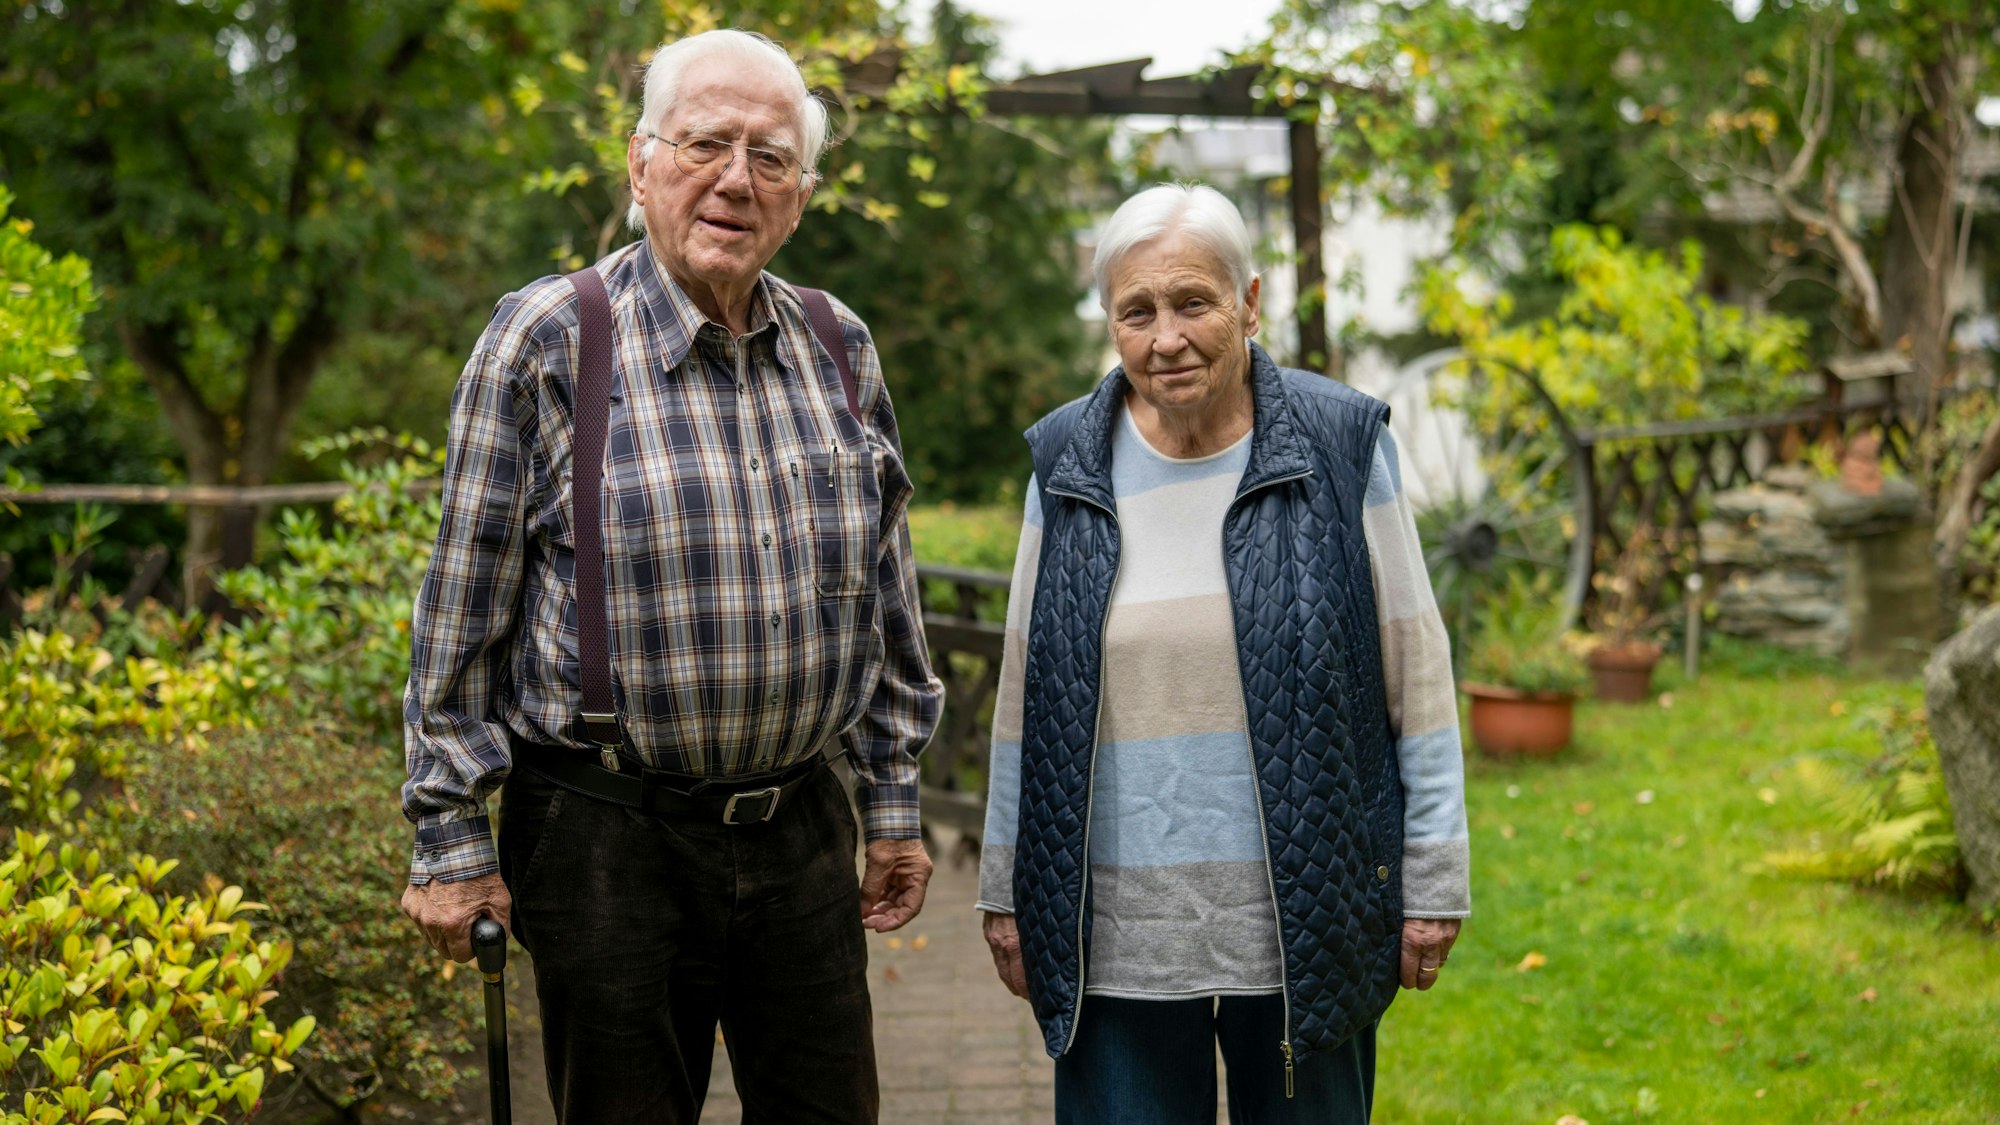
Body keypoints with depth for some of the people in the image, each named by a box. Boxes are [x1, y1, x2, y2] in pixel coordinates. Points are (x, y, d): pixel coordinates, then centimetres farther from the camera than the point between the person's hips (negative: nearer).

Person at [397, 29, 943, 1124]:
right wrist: (451, 840, -5)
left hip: (804, 829, 4)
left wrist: (893, 801, 14)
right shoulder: (545, 338, -8)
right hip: (609, 837, -4)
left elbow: (883, 596, 14)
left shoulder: (840, 353, 6)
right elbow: (462, 611, -5)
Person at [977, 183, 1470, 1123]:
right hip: (1117, 931, 2)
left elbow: (1416, 675, 1)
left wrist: (1432, 880, 0)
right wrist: (1006, 887, 11)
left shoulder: (1342, 447, -2)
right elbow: (1025, 692, 11)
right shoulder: (1069, 464, 5)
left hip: (1302, 923, -1)